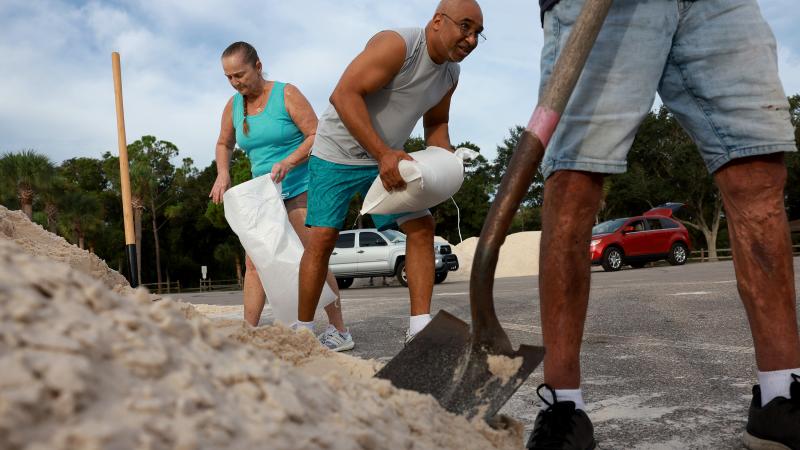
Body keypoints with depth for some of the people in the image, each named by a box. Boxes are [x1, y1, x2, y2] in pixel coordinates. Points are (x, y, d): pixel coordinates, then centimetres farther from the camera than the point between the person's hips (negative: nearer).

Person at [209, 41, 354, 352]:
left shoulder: (286, 94, -10)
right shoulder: (234, 106, 7)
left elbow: (316, 136, -14)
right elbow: (224, 144, 21)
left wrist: (288, 161, -28)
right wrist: (223, 174, 2)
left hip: (300, 188, -6)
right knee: (254, 263, 1)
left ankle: (339, 332, -1)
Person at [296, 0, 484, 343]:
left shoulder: (450, 73, 1)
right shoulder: (396, 45, -24)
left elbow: (436, 124, 15)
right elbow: (344, 95, -32)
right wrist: (383, 154, -37)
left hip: (389, 159, 7)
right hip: (339, 152, -7)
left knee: (421, 227, -5)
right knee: (322, 237, -8)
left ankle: (419, 329, -4)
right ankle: (302, 331, 7)